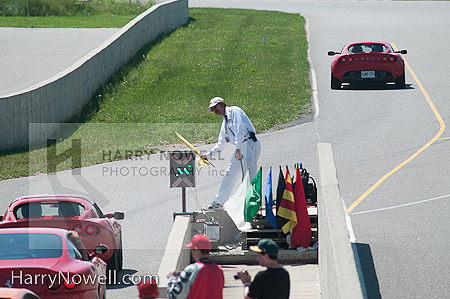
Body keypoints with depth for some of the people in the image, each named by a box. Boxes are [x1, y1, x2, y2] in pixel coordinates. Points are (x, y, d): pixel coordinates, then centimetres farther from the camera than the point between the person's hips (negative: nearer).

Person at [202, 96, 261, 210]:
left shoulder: (234, 111, -3)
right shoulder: (225, 122, 24)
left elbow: (240, 128, -18)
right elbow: (220, 144, 31)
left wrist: (238, 148, -25)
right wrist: (208, 155, 24)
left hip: (249, 144, -9)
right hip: (241, 147, 9)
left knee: (249, 176, -15)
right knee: (230, 174, 12)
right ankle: (218, 202, 20)